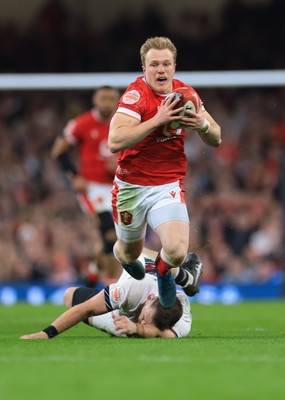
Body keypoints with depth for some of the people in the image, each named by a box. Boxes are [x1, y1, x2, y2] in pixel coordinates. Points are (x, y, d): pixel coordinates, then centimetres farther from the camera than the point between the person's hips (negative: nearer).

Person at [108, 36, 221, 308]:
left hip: (168, 187, 2)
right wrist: (157, 120, -33)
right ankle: (120, 254, 55)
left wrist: (203, 124, -17)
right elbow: (115, 142, -30)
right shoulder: (136, 95, -16)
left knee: (176, 251, -20)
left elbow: (215, 140, 6)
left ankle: (163, 269, 19)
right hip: (131, 187, -2)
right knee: (130, 252, 14)